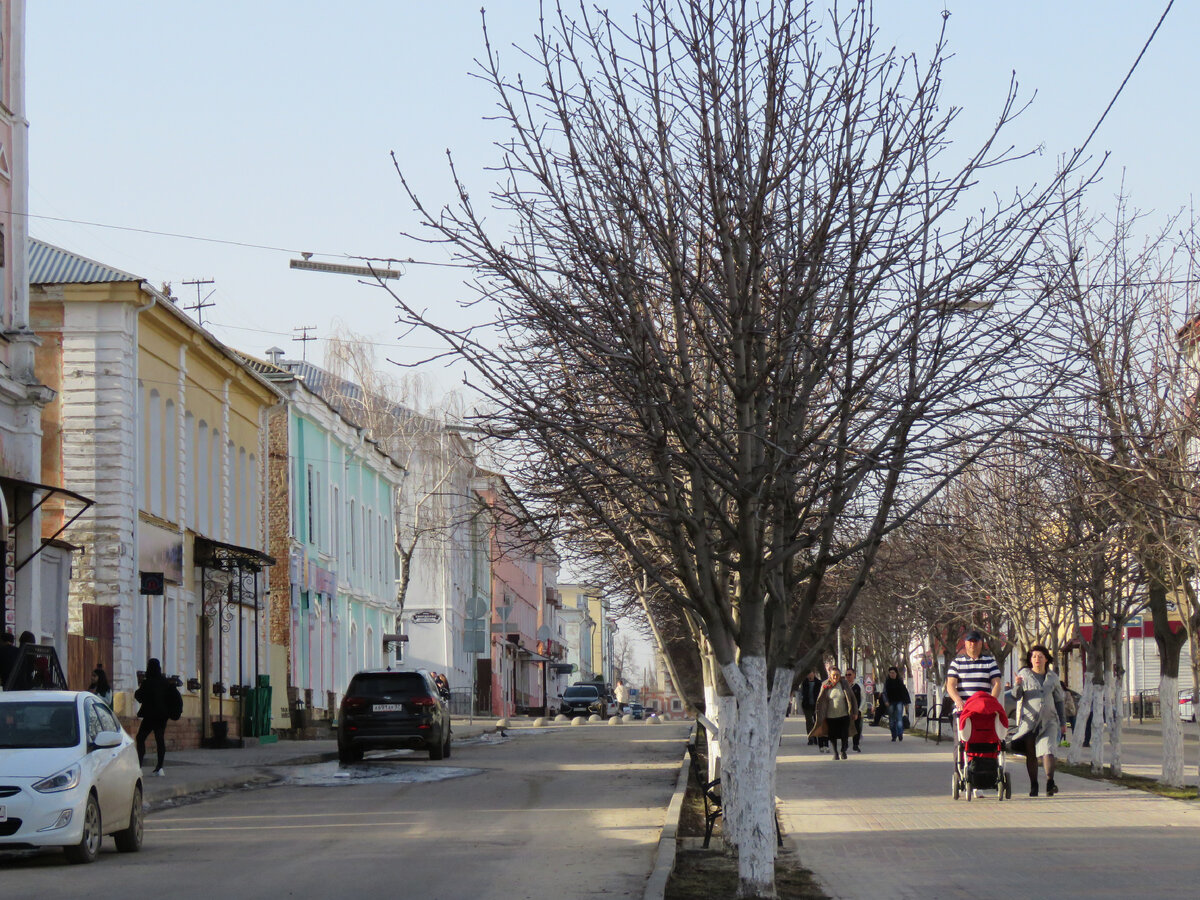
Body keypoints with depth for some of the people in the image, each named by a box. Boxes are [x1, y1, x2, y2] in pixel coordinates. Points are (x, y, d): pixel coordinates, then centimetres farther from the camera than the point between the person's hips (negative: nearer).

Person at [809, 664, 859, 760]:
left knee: (844, 735, 2)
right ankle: (835, 753, 21)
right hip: (831, 715, 0)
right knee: (833, 735, 4)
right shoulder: (826, 685, -2)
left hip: (844, 715, 0)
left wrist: (855, 712, 2)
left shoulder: (844, 684, -2)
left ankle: (843, 751, 23)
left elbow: (852, 698, 3)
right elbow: (820, 701, 5)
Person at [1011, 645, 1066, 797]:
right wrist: (1017, 685, -26)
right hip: (1029, 720, -1)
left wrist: (1063, 722, 16)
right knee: (1031, 754, 2)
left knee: (1047, 750, -16)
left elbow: (1059, 700, 18)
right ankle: (1033, 786, 8)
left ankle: (1050, 783, -19)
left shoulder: (1052, 677, 12)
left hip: (1049, 721, 1)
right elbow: (1016, 695, -3)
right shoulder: (1024, 674, 5)